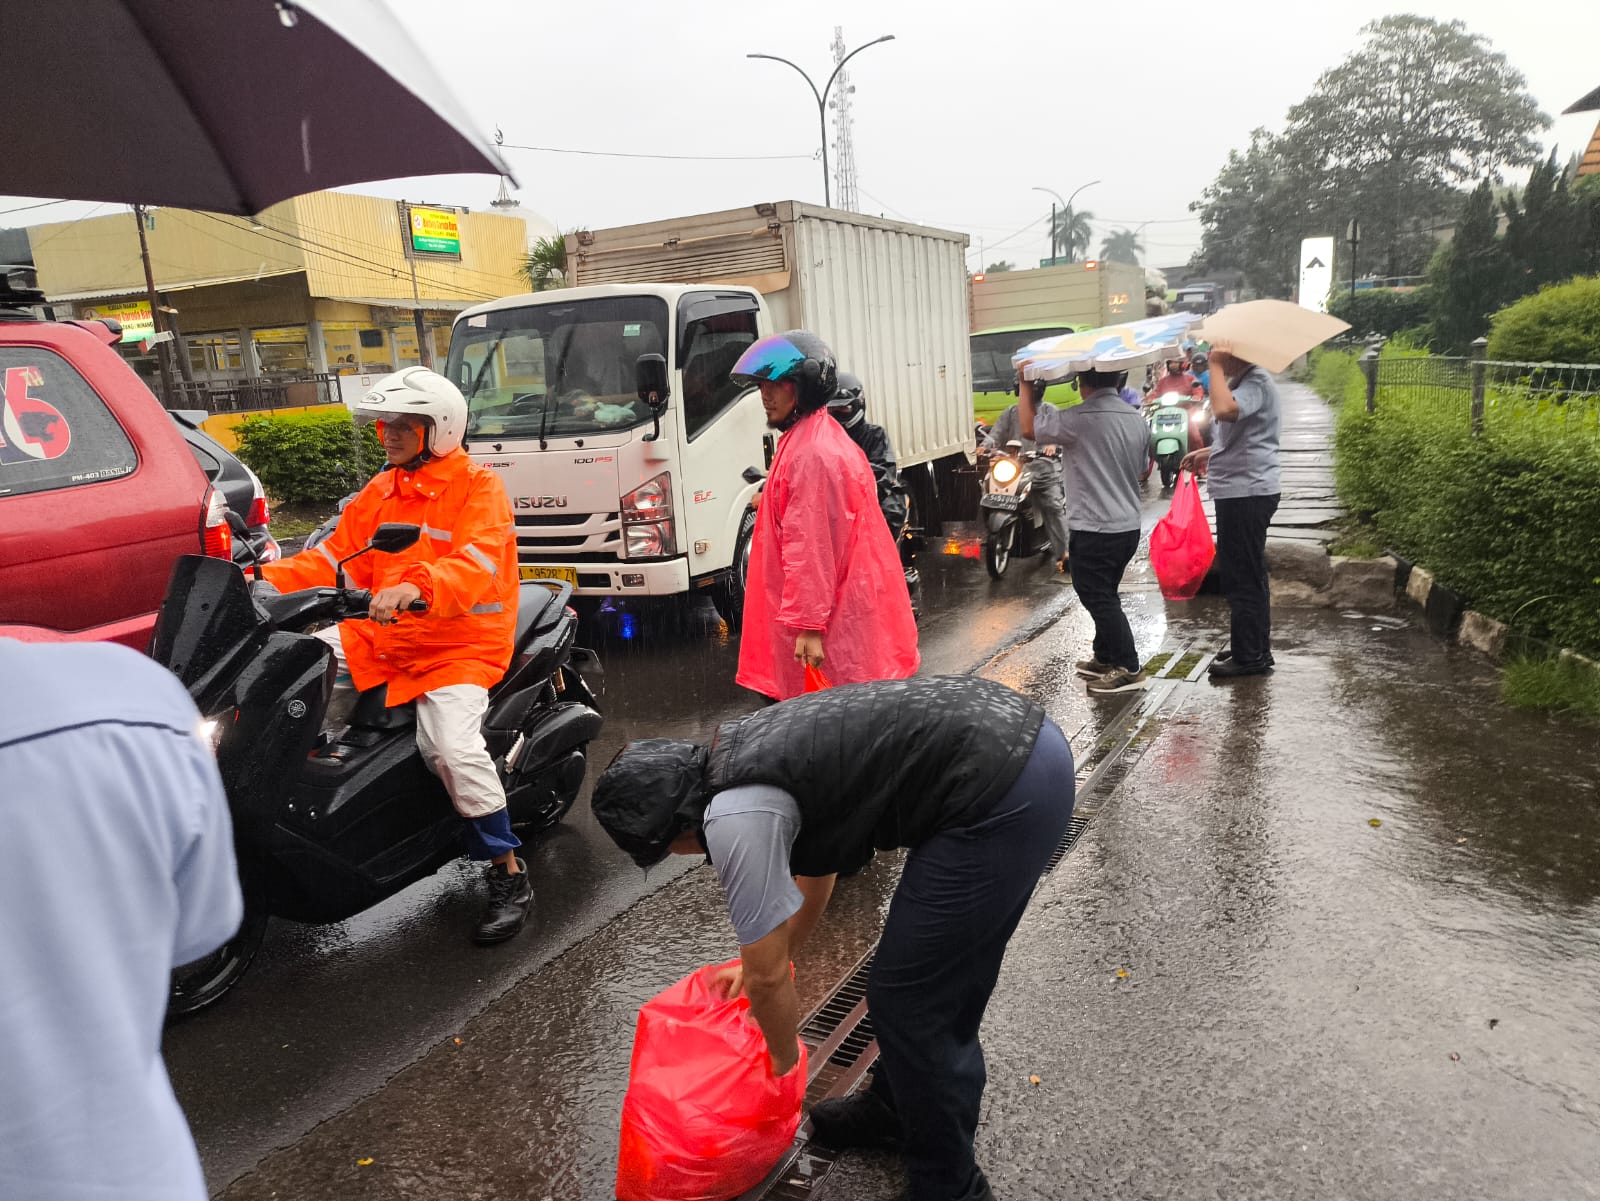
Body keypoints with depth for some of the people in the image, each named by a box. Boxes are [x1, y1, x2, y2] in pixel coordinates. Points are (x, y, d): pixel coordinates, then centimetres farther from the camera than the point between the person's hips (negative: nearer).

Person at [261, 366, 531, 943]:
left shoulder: (479, 488, -9)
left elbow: (476, 564, -27)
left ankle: (508, 874, -11)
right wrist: (269, 580, -4)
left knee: (452, 746, -28)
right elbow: (338, 555, 12)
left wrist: (416, 585, -45)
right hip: (380, 637, 8)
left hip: (459, 646, -7)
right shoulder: (379, 492, 15)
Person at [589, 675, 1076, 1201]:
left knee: (910, 1001, 4)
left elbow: (768, 976, -1)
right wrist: (772, 956, 42)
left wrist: (784, 1064, 19)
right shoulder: (739, 747, 16)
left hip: (1002, 792, -10)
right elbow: (816, 865, 32)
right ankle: (896, 1108, 44)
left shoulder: (734, 818, -11)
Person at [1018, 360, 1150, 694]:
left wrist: (1026, 384, -1)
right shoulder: (1136, 420, 8)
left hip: (1094, 530, -8)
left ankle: (1129, 669, 3)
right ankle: (1105, 658, 31)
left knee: (1099, 598, 1)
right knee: (1104, 595, 21)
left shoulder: (1081, 419, -17)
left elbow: (1029, 427, -12)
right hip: (1128, 526, 8)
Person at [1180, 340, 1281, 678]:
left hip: (1246, 492, -11)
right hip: (1237, 490, 11)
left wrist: (1217, 367, -25)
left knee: (1243, 577, -4)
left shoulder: (1256, 383, -15)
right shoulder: (1240, 381, 17)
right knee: (1243, 575, 18)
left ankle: (1250, 656, 4)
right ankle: (1252, 649, 28)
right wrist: (1208, 453, 18)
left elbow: (1224, 410, -36)